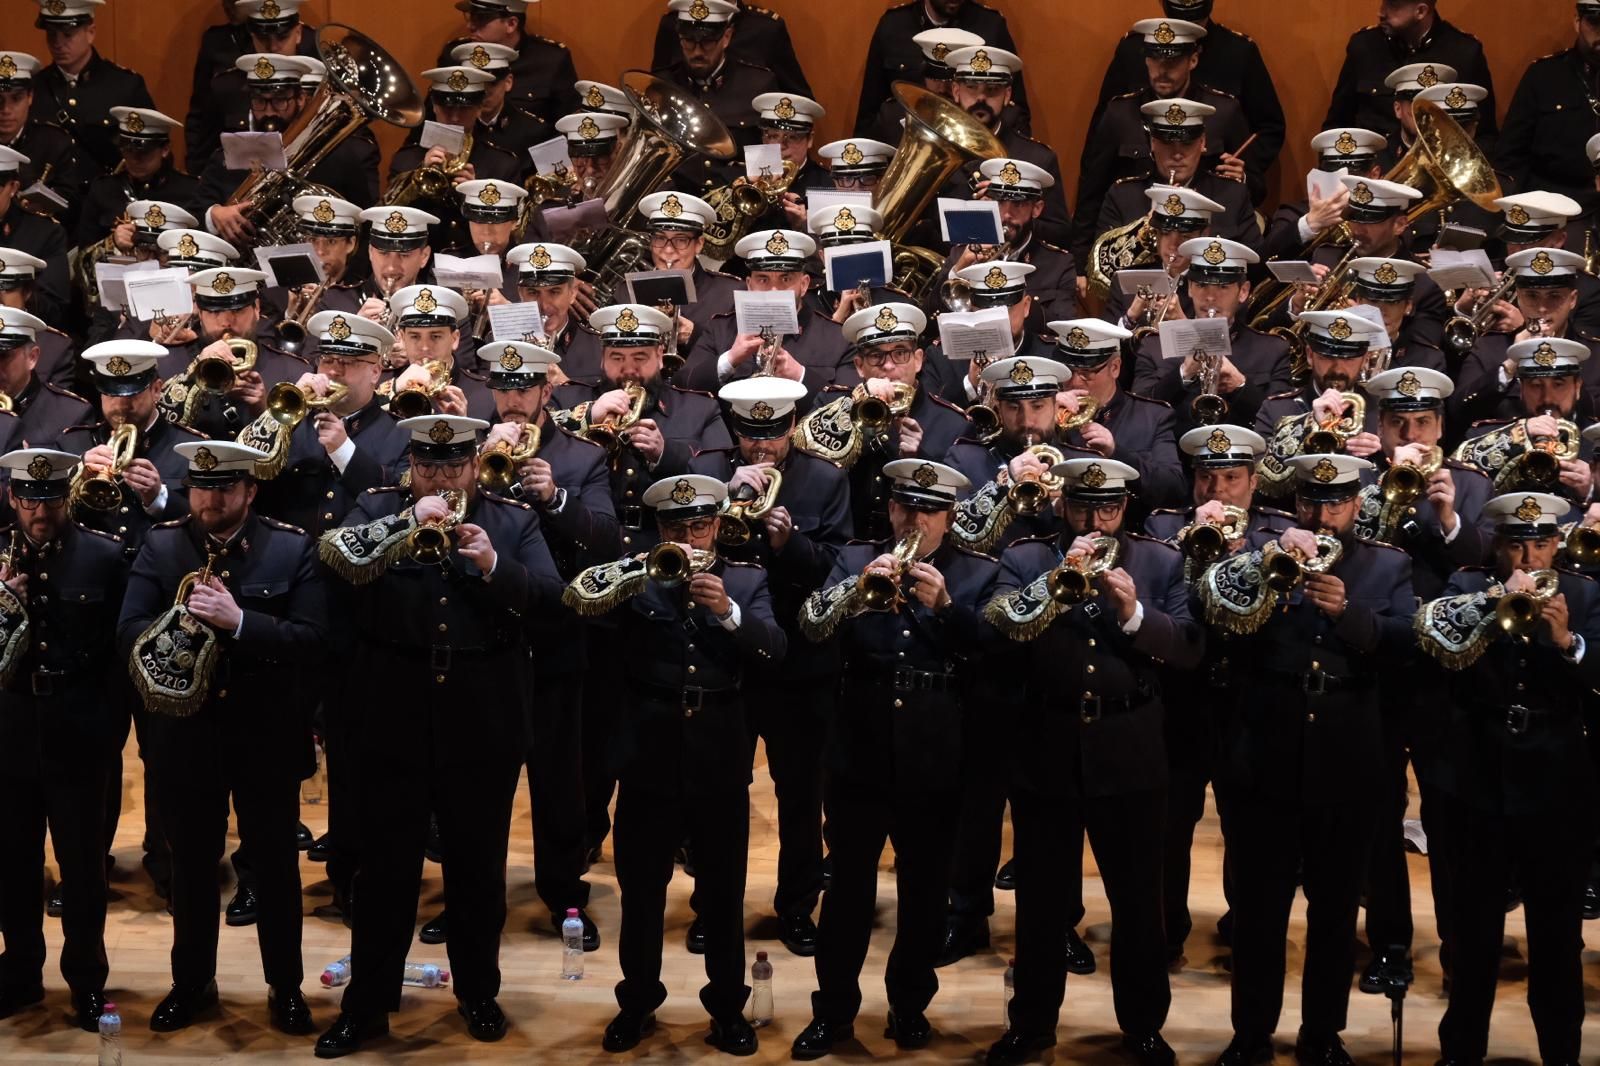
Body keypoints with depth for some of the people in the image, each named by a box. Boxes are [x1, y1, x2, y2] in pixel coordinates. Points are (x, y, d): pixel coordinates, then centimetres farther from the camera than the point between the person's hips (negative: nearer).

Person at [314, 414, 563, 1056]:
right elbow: (336, 558, -15)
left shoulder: (514, 521, 4)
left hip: (484, 728, 0)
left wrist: (493, 565, -23)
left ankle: (477, 993, 28)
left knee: (479, 869, 12)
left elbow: (551, 595, -7)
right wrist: (410, 522, -22)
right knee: (385, 870, 6)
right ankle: (367, 1004, 16)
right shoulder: (378, 512, 4)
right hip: (394, 723, 0)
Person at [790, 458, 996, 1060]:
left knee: (924, 889, 9)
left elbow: (995, 648, -9)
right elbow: (811, 626, -7)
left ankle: (910, 1006, 23)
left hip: (935, 757, 0)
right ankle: (833, 1010, 14)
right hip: (860, 747, 0)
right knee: (848, 885, 5)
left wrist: (946, 604, -24)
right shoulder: (855, 560, 7)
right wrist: (858, 588, -24)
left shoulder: (978, 575, 4)